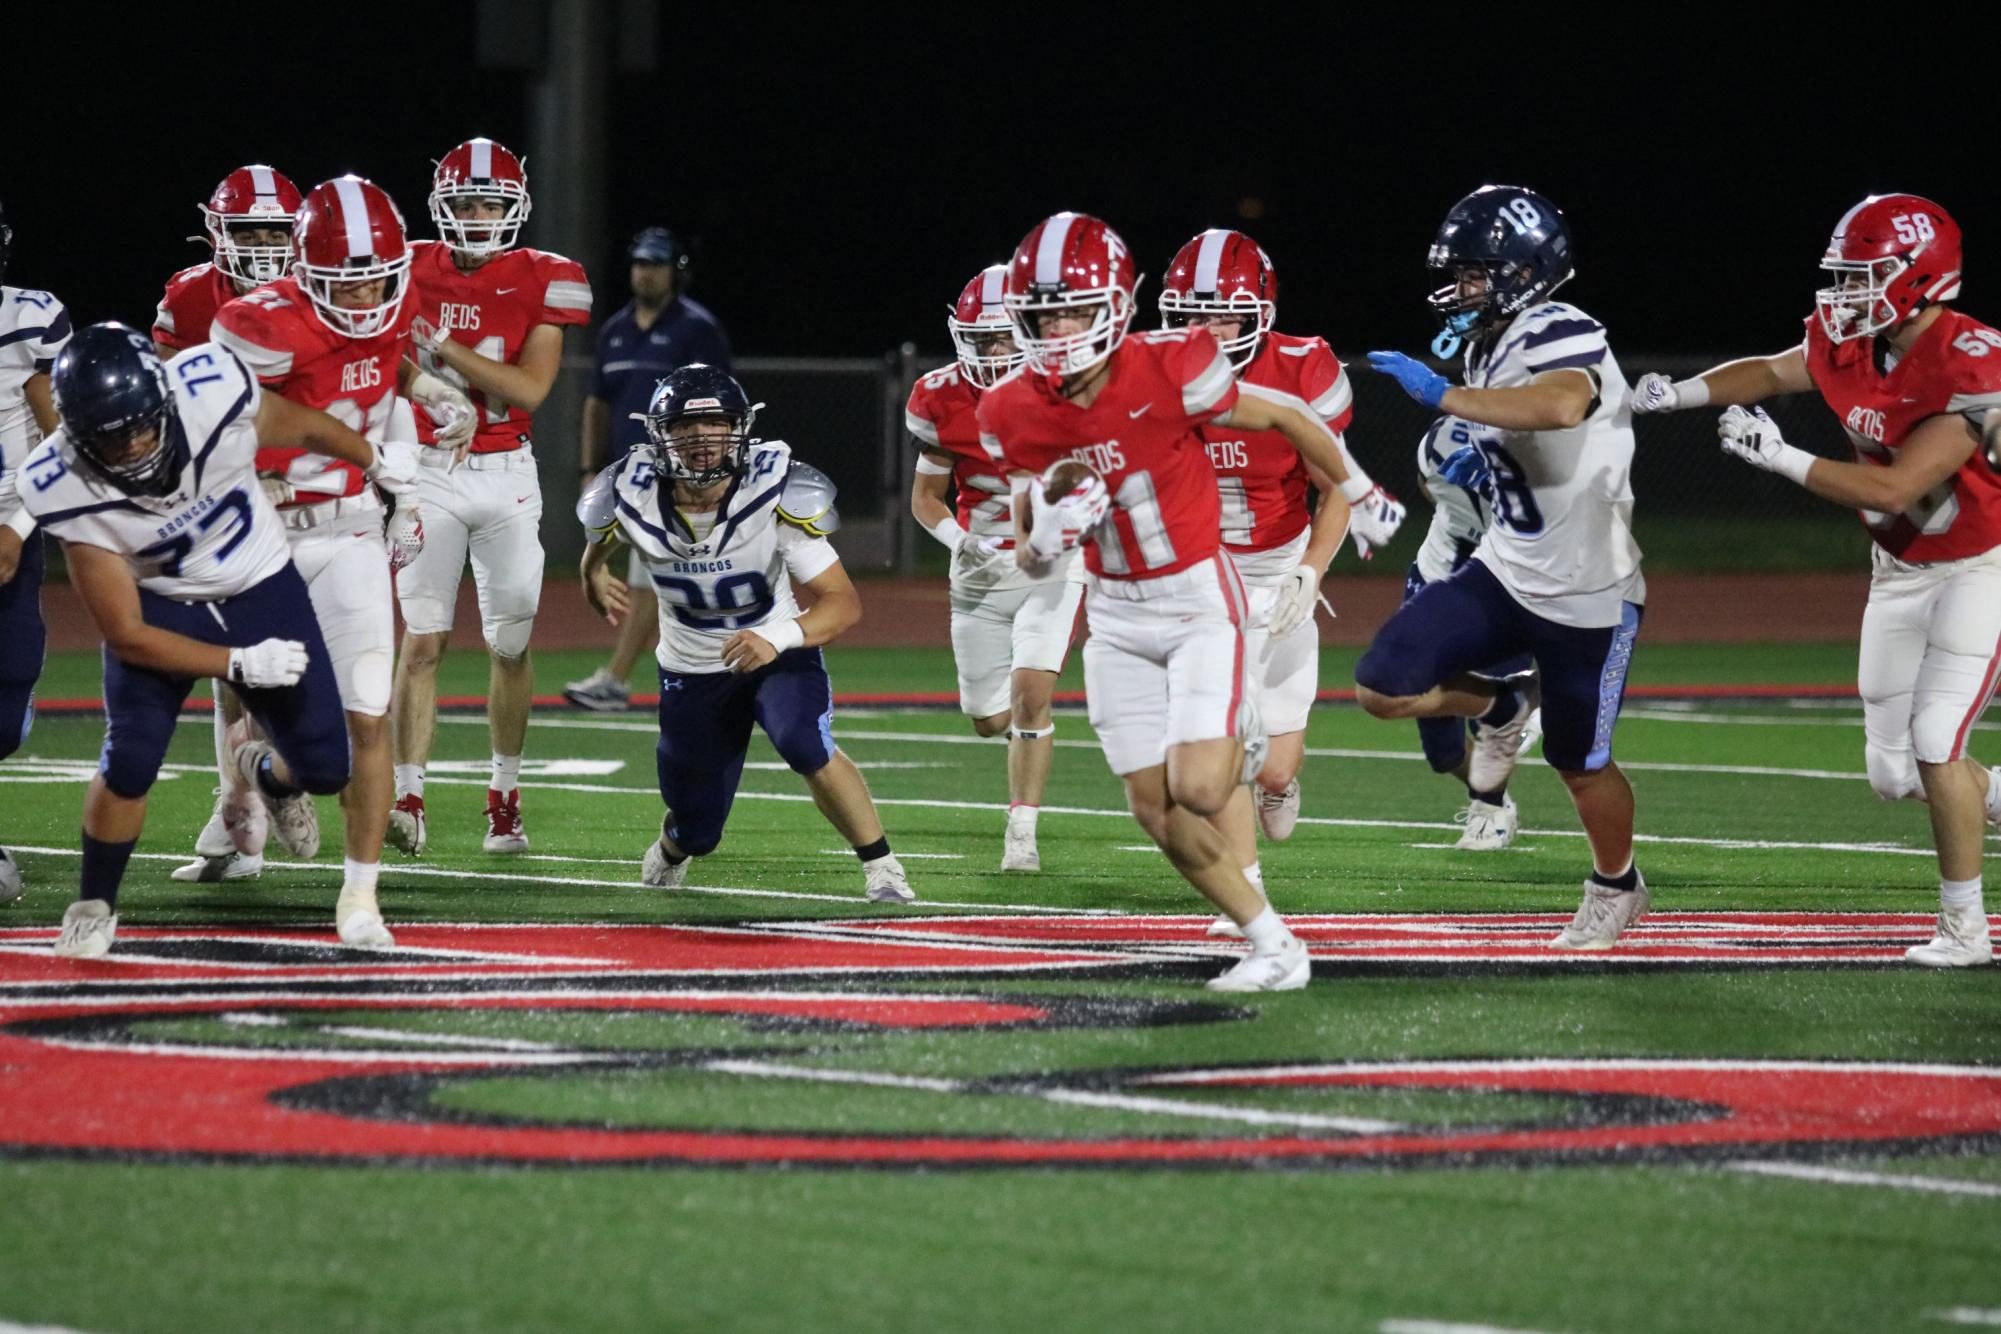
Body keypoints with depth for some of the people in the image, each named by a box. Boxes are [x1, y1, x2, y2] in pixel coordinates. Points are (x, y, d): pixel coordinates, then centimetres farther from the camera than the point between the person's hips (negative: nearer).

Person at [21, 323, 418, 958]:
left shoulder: (213, 392, -30)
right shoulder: (68, 490, -29)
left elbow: (302, 428, -4)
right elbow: (127, 636, -20)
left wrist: (375, 460, 14)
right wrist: (240, 665, -25)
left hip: (261, 589, 2)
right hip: (158, 606, -2)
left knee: (323, 768, 0)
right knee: (130, 760, -20)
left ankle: (269, 774, 38)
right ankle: (92, 909, 6)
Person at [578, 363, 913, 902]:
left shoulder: (775, 494, -28)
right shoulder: (633, 499, -20)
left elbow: (843, 602, -30)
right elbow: (597, 552, 8)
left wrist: (777, 638, -46)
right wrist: (596, 577, -12)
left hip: (776, 654, -2)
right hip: (691, 671, 2)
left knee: (806, 745, -35)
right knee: (697, 832, 11)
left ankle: (881, 868, -19)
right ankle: (669, 852, 51)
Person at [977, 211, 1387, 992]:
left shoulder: (1169, 373, -21)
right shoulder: (1015, 415, -7)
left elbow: (1286, 419, -4)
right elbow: (1028, 557, 4)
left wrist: (1358, 494, 11)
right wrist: (1046, 533, -21)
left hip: (1199, 599, -4)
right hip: (1116, 616, 4)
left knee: (1195, 792, -18)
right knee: (1160, 819, 0)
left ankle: (1237, 745, 19)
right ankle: (1274, 947, 16)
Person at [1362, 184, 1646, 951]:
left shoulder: (1564, 342, -25)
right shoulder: (1493, 345, 2)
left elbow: (1560, 407, -50)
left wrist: (1444, 396, -47)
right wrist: (1484, 458, 6)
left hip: (1586, 596, -7)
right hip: (1506, 572, 7)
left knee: (1581, 765, 10)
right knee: (1384, 687, -9)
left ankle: (1617, 888, 39)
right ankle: (1500, 708, 21)